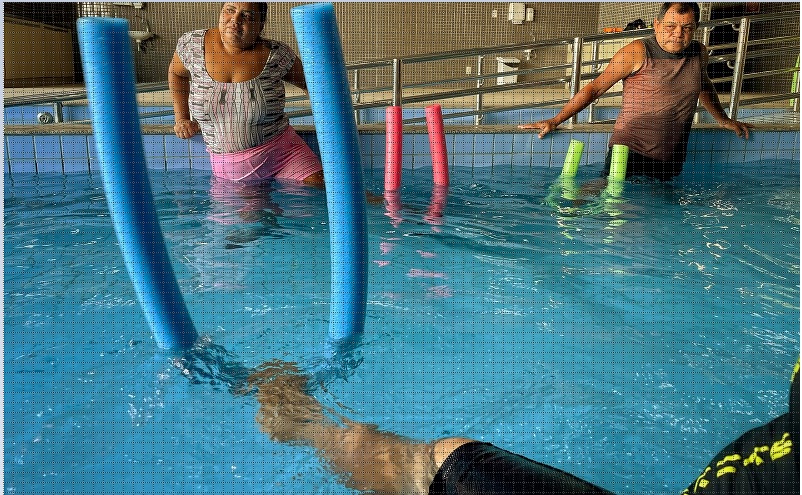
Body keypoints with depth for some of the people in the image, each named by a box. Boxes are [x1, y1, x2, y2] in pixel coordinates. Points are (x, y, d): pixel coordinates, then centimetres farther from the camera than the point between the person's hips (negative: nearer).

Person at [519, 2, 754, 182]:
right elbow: (595, 87, -1)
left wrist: (725, 121, 43)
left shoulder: (699, 53, 12)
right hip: (630, 150, -5)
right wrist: (555, 120, -5)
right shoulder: (638, 52, -5)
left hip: (670, 160, 6)